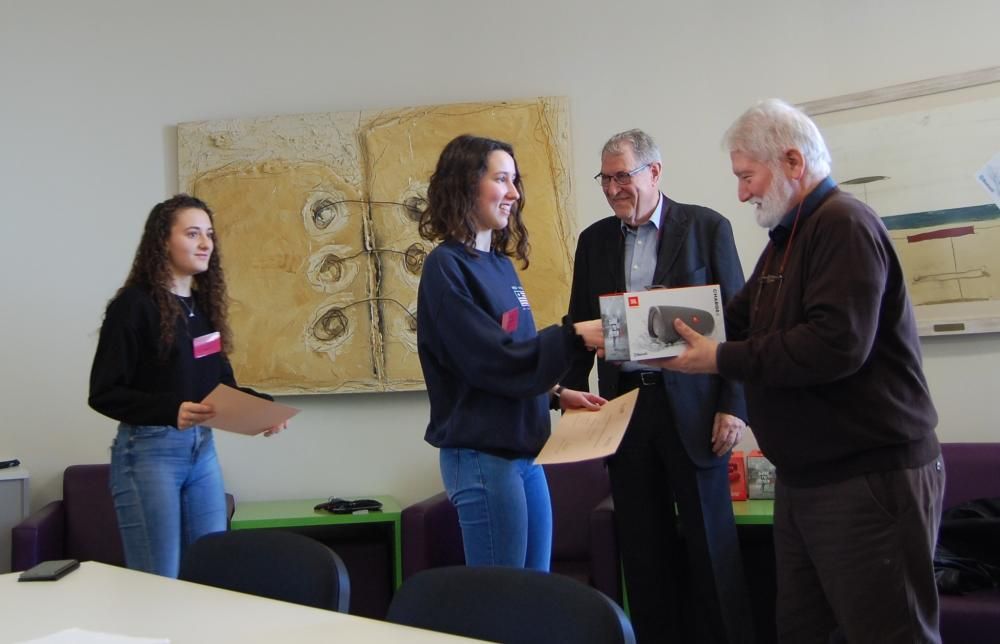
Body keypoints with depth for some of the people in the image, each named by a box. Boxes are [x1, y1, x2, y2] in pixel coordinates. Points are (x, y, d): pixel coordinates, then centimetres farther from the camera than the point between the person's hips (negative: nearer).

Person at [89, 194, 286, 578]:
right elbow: (104, 393, -13)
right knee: (159, 582, 3)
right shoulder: (135, 304, -10)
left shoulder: (204, 303, 10)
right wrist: (170, 410, -29)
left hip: (203, 448, 7)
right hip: (149, 451, -6)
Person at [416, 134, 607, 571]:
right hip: (482, 455, -8)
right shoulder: (446, 266, -12)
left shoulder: (500, 264, 11)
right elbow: (493, 360, -19)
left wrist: (555, 393, 6)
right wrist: (573, 336, -21)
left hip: (522, 450, 8)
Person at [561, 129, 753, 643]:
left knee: (709, 539, 6)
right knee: (642, 544, 10)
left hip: (692, 403, -3)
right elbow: (580, 327, 12)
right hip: (623, 404, 3)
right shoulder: (594, 239, 10)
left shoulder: (707, 227, -1)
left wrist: (733, 404, -8)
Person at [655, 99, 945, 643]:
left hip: (870, 477, -10)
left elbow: (837, 344, -28)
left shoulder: (844, 225, -15)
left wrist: (721, 360, -22)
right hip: (803, 476, 10)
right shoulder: (786, 240, 17)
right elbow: (736, 319, 15)